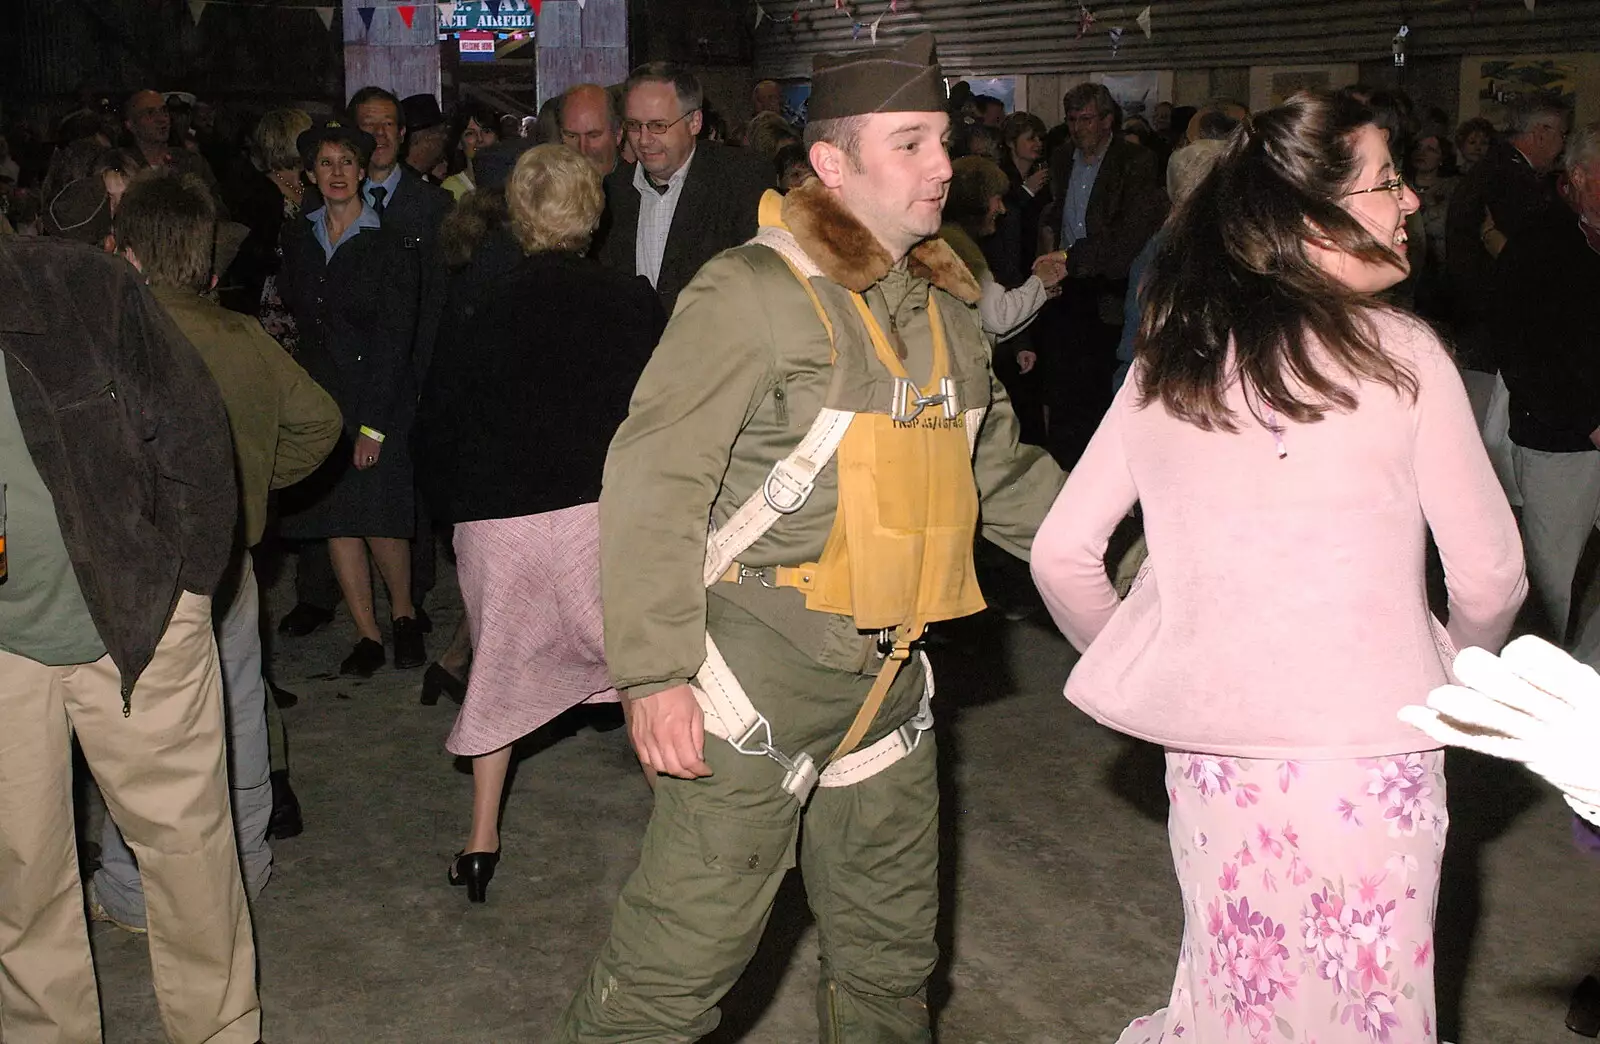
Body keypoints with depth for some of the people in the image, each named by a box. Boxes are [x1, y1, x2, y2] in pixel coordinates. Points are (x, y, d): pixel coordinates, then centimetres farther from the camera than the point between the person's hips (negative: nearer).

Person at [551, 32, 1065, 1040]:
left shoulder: (946, 305, 11)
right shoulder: (753, 292, -13)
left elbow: (1003, 471, 22)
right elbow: (653, 483, -16)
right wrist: (656, 672, -20)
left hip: (888, 679, 7)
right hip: (760, 664, -7)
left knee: (893, 951, 20)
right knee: (683, 955, -2)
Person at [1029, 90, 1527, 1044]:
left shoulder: (1166, 365, 3)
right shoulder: (1400, 355, -8)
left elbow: (1062, 553, 4)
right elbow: (1491, 577, -3)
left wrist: (1141, 665, 20)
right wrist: (1458, 672, 18)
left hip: (1211, 745, 4)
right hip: (1366, 751, -3)